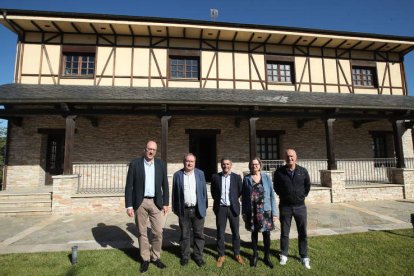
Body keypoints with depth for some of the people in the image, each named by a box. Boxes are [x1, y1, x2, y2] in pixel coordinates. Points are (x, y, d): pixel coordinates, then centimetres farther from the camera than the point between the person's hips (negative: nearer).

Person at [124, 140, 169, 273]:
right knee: (142, 232, 10)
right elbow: (129, 186, -4)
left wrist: (166, 203, 3)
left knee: (158, 232, 5)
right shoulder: (135, 164, -5)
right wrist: (129, 205, -8)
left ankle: (155, 257, 26)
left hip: (156, 202, 2)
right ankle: (145, 259, 27)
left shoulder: (160, 164, 1)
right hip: (140, 202, -1)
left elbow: (165, 185, 5)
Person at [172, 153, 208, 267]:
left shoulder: (200, 173, 1)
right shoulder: (177, 175, -2)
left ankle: (198, 256, 26)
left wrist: (205, 206, 2)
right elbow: (175, 193, 1)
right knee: (184, 235, 12)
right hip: (184, 210, -1)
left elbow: (204, 191, 4)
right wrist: (175, 208, 1)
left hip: (198, 209, 1)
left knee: (199, 234, 10)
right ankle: (185, 256, 28)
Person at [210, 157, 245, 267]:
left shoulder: (237, 177, -1)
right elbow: (213, 192, 10)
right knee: (220, 233, 9)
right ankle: (221, 255, 25)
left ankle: (237, 254, 30)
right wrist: (218, 200, 8)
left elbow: (240, 192, 8)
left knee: (235, 232, 11)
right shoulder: (215, 177, -1)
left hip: (233, 208, 0)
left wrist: (233, 200, 10)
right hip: (220, 208, 0)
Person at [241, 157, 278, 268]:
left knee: (266, 234, 7)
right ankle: (255, 255, 32)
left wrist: (274, 212, -4)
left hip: (265, 211, 0)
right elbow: (244, 196, 2)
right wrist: (244, 212, 1)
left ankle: (267, 257, 27)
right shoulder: (246, 178, -1)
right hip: (251, 211, 0)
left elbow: (272, 195, -1)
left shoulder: (266, 177, -2)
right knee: (254, 233, 13)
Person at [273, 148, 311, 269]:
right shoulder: (279, 172, -7)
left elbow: (308, 185, 11)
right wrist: (282, 196, 4)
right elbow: (276, 187, 7)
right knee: (284, 233, 11)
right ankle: (284, 255, 26)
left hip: (300, 206, 1)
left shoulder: (303, 171, -3)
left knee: (302, 233, 10)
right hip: (285, 206, -1)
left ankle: (304, 257, 25)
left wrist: (303, 196, 7)